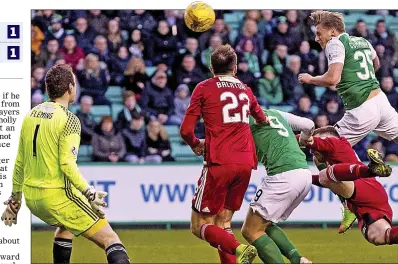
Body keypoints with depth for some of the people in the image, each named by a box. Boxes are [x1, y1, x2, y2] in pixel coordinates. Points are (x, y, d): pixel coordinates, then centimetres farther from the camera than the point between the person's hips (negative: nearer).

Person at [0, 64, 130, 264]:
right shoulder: (68, 120, -12)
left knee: (66, 226, 37)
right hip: (58, 196, -8)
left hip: (32, 197, 8)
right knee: (111, 240, -9)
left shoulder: (31, 115, 9)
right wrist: (89, 193, -23)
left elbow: (20, 162, 15)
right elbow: (67, 164, -21)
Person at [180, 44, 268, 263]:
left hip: (219, 163, -5)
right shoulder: (245, 90, 18)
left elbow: (186, 130, -2)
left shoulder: (204, 88, 3)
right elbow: (262, 119, 36)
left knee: (200, 225, 0)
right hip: (245, 163, 5)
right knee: (222, 224, 15)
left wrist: (196, 144, 17)